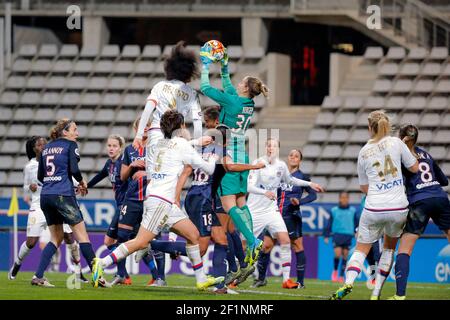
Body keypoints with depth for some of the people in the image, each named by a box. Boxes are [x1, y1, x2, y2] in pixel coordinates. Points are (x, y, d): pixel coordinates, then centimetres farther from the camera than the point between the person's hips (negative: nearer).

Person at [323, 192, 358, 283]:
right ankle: (335, 271, 11)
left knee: (345, 256, 1)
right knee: (337, 254, -14)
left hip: (348, 235, 1)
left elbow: (356, 224, 14)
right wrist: (326, 236, 5)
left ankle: (341, 276, 10)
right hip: (337, 234, -1)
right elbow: (329, 224, 8)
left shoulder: (353, 211, 8)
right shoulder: (334, 210, 5)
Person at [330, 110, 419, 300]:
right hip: (399, 207, 0)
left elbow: (364, 187, 13)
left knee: (361, 249, 10)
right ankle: (376, 293, 13)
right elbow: (414, 168, 8)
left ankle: (348, 282, -19)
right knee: (389, 247, 21)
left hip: (374, 208, 0)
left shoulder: (363, 152, 5)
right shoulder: (396, 143, -2)